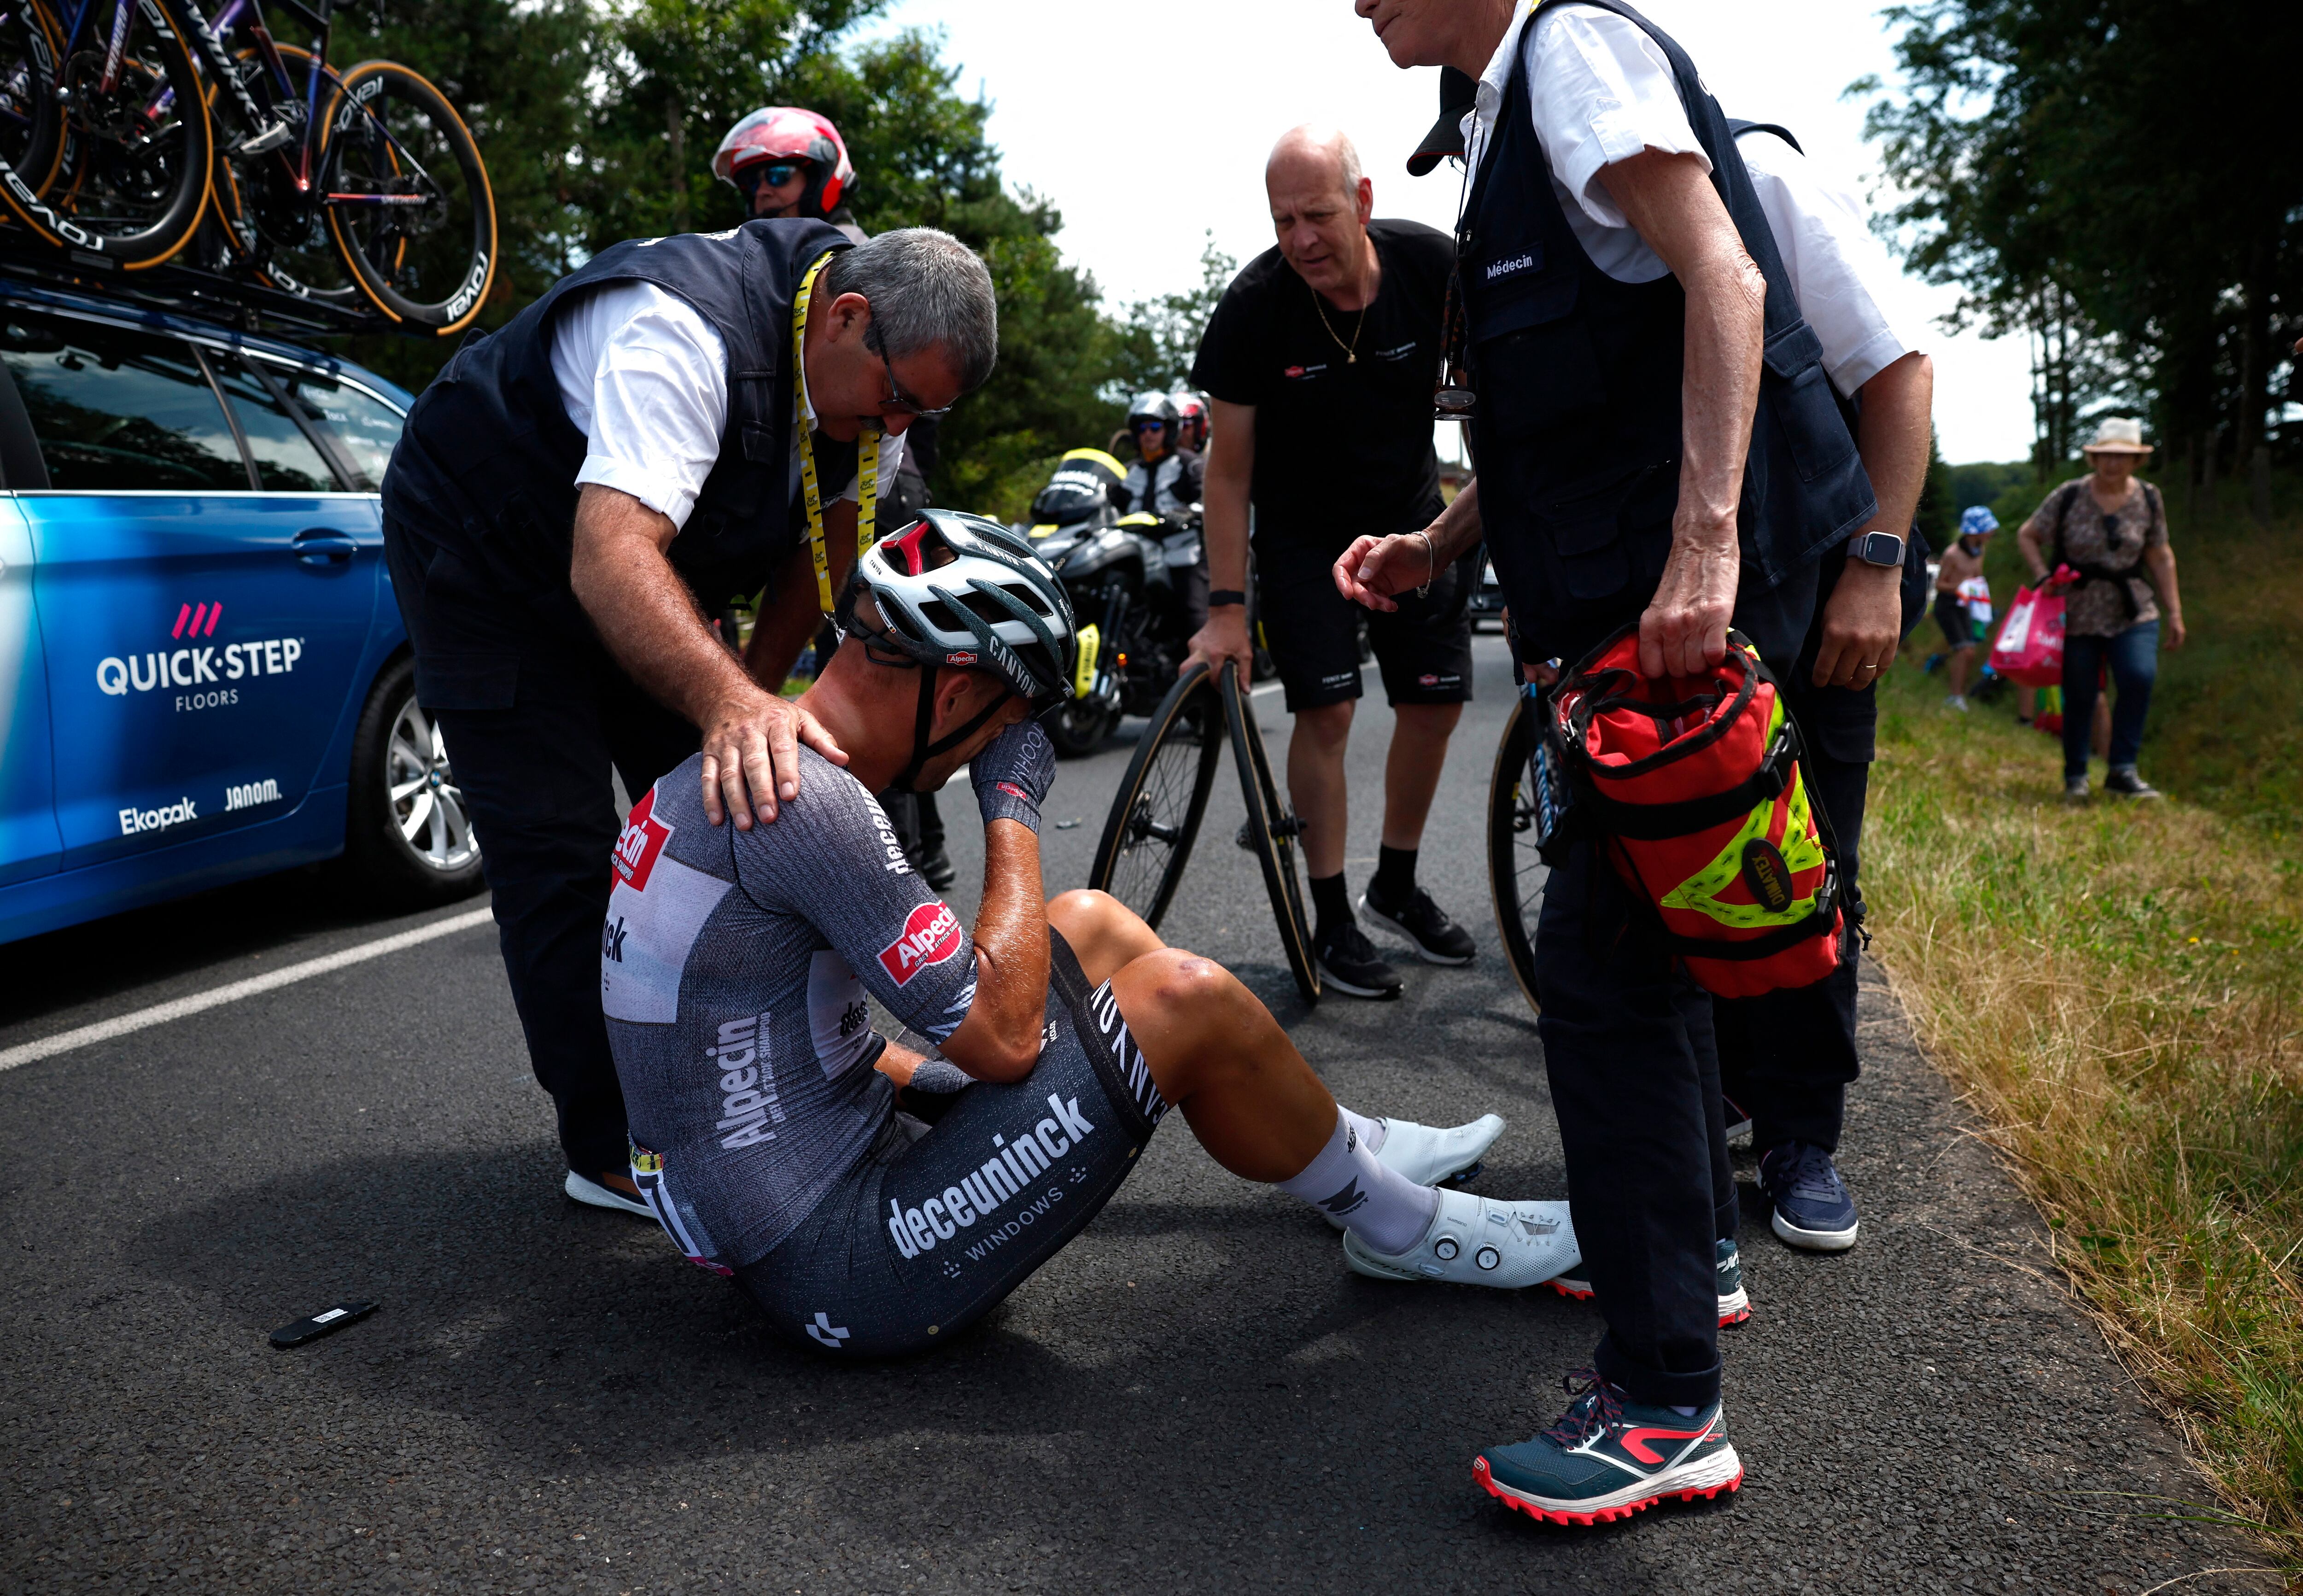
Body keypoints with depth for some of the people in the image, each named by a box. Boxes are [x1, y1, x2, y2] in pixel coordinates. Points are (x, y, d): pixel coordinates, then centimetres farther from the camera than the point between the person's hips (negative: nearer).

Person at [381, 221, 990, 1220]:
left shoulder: (883, 359, -12)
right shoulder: (684, 331, -37)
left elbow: (826, 539, -3)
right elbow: (612, 558, -49)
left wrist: (754, 694, -11)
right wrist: (729, 703, -64)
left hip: (641, 558, 8)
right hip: (484, 551, -7)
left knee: (719, 813, 4)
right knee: (560, 850, -11)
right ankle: (615, 1153, -3)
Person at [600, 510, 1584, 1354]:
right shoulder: (802, 799, -24)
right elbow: (1003, 1033, -22)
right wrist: (1014, 810, -11)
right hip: (849, 1276, -10)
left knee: (1089, 923, 12)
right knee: (1188, 999, -12)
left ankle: (1356, 1148, 23)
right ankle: (1401, 1227, 13)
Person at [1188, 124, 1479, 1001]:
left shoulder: (1434, 266, -18)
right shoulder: (1254, 306, -21)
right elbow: (1229, 467, -15)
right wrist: (1227, 607, -17)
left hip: (1412, 516, 3)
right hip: (1303, 533, -3)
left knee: (1436, 700, 2)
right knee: (1328, 710, -12)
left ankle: (1397, 885, 22)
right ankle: (1331, 921, 1)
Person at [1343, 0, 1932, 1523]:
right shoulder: (1512, 124, 24)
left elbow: (1721, 276, -18)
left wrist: (1705, 544, -28)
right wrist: (1432, 547, 15)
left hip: (1708, 588, -10)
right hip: (1638, 598, 10)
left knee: (1607, 961, -12)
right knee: (1640, 937, 18)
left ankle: (1668, 1409, -3)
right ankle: (1680, 1252, 35)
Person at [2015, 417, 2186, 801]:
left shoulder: (2148, 499, 3)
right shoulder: (2069, 497, -5)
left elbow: (2160, 557, 10)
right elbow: (2027, 536, 6)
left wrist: (2174, 613, 9)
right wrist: (2043, 576, -10)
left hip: (2134, 611, 1)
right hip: (2077, 613, -1)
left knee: (2139, 677, -21)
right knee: (2079, 696, 2)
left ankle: (2122, 772, -13)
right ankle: (2075, 776, 20)